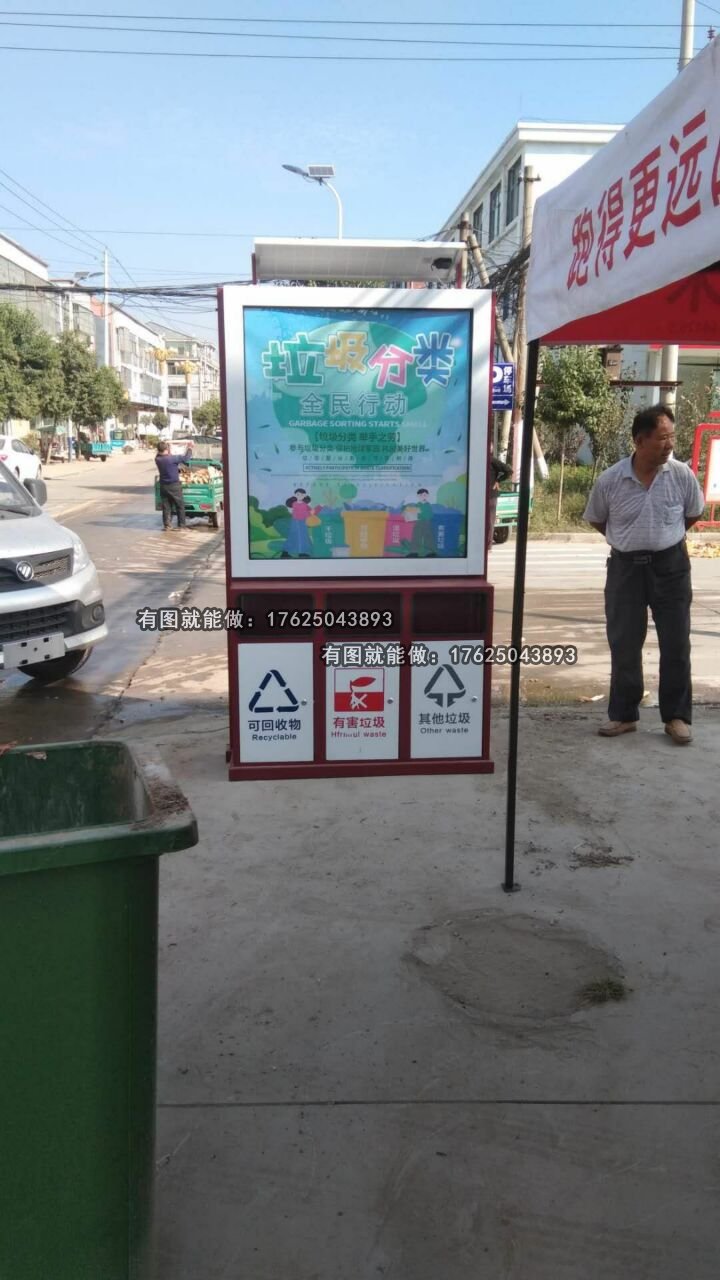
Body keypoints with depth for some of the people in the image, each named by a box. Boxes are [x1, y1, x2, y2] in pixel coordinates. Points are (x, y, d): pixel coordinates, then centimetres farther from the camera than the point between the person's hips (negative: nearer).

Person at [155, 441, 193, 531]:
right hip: (174, 485, -5)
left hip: (163, 485, 5)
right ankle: (182, 525, 8)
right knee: (180, 505, 6)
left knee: (166, 506, 10)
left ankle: (167, 525, 9)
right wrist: (190, 449, 2)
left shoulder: (157, 459, -2)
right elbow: (185, 459, -10)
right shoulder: (171, 459, -18)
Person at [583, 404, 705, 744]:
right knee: (623, 644, 5)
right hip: (626, 566, 0)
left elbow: (694, 513, 11)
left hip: (670, 565, 0)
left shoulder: (681, 474, -8)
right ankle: (623, 714, 18)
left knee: (676, 644, 3)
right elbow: (595, 519, 9)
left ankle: (677, 716, 14)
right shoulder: (610, 480, -9)